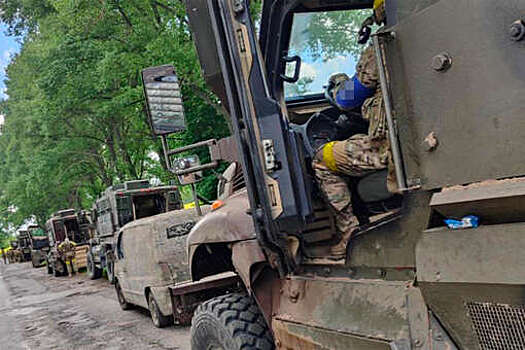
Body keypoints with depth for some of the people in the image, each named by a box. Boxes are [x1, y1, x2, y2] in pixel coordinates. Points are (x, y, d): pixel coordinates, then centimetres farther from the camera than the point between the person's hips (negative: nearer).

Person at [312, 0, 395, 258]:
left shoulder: (376, 53, -11)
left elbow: (348, 100, -1)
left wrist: (340, 82, 22)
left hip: (388, 146, -8)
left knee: (321, 161, 9)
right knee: (355, 142, 33)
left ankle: (350, 230, 5)